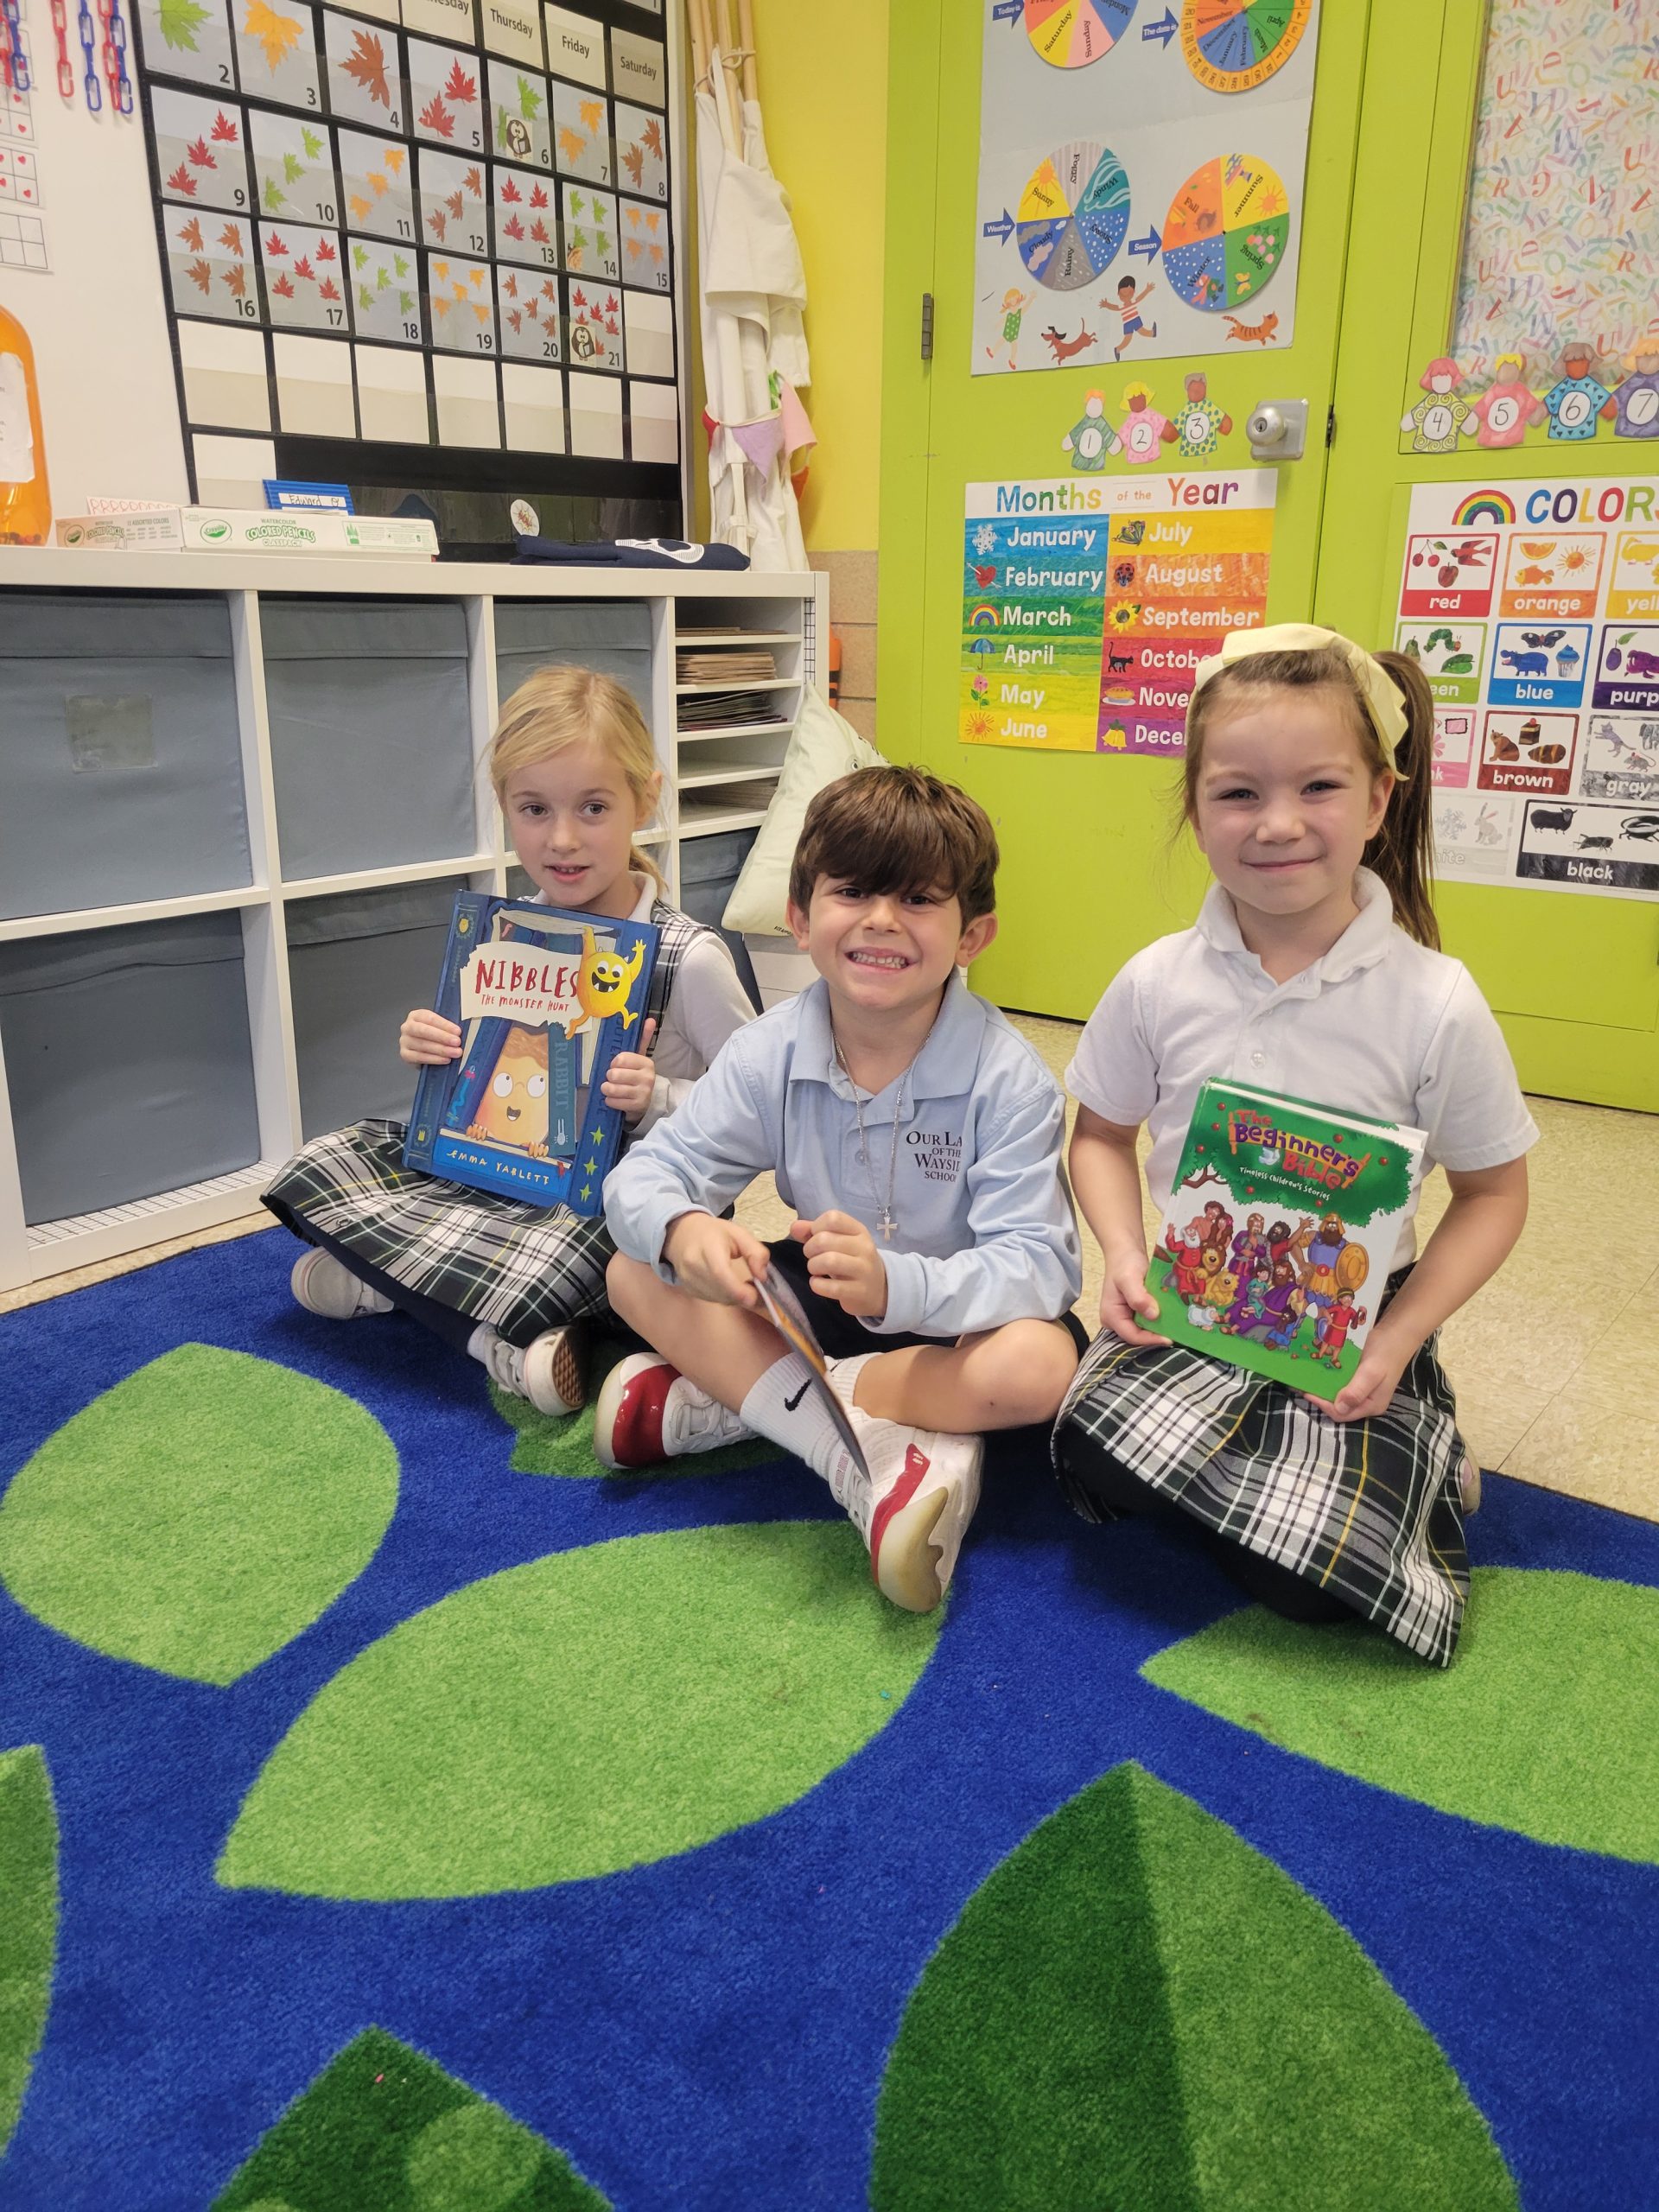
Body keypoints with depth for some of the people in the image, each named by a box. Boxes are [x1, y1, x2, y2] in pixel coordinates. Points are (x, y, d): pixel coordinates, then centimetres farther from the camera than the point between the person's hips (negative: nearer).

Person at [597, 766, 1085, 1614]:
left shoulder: (1006, 1079, -21)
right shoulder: (770, 1052, -11)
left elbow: (1036, 1263, -28)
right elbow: (646, 1172, -12)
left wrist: (895, 1282, -48)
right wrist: (682, 1229, -37)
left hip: (951, 1315, -3)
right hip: (817, 1302, 3)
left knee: (1038, 1364, -36)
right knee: (637, 1274, -15)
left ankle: (723, 1399, -24)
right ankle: (875, 1452, -25)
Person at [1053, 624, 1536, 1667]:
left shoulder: (1437, 1005, -13)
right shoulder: (1157, 985, -7)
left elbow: (1493, 1193, -1)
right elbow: (1103, 1133, 8)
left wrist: (1398, 1339, -13)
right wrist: (1125, 1255, -11)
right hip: (1190, 1310, 2)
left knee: (1302, 1572, -18)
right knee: (1097, 1459, -25)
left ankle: (1407, 1458, 15)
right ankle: (1270, 1466, 6)